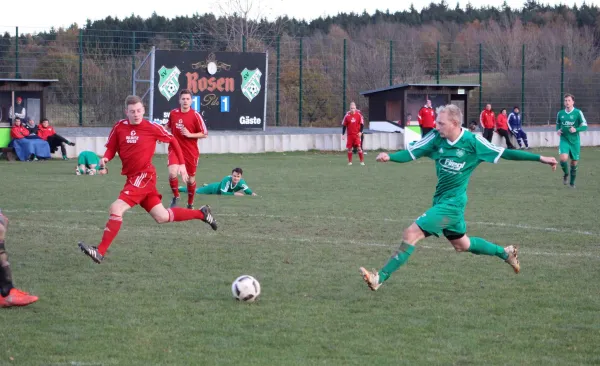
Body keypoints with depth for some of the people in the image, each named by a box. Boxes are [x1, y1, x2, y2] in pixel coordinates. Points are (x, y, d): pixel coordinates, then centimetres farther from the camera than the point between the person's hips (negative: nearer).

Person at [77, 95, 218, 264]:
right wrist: (105, 158, -12)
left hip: (144, 176, -6)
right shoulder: (119, 127, 2)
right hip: (133, 177, 6)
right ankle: (201, 213, 33)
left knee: (116, 209, -20)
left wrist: (182, 164, 4)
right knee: (162, 217, 13)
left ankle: (100, 252, -18)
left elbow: (172, 141, 5)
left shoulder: (152, 127, -9)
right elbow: (111, 148, 10)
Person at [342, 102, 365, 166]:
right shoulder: (347, 115, 0)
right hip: (349, 135, 2)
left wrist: (360, 132, -10)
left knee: (359, 148, -9)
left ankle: (362, 161, -3)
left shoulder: (359, 114, -4)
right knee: (349, 148, 3)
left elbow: (362, 124, 1)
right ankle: (350, 161, 13)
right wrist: (343, 134, 3)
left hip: (357, 134, -2)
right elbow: (344, 125, 6)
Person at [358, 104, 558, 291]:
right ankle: (506, 253, 43)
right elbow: (411, 153, -8)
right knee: (462, 244, 24)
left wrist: (540, 158, -9)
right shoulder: (436, 137, -5)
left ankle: (379, 278, -14)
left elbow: (504, 153, -8)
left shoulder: (473, 142, -16)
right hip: (441, 200, 7)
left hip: (452, 203, -7)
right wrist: (390, 156, -28)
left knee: (411, 234, -17)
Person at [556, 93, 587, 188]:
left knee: (574, 162, 6)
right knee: (563, 158, -22)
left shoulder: (578, 113, -6)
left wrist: (576, 129, -22)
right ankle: (565, 174, 9)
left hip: (574, 141, -1)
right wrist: (558, 130, -2)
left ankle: (572, 182, 25)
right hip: (564, 140, 1)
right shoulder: (560, 113, 3)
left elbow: (584, 126, -5)